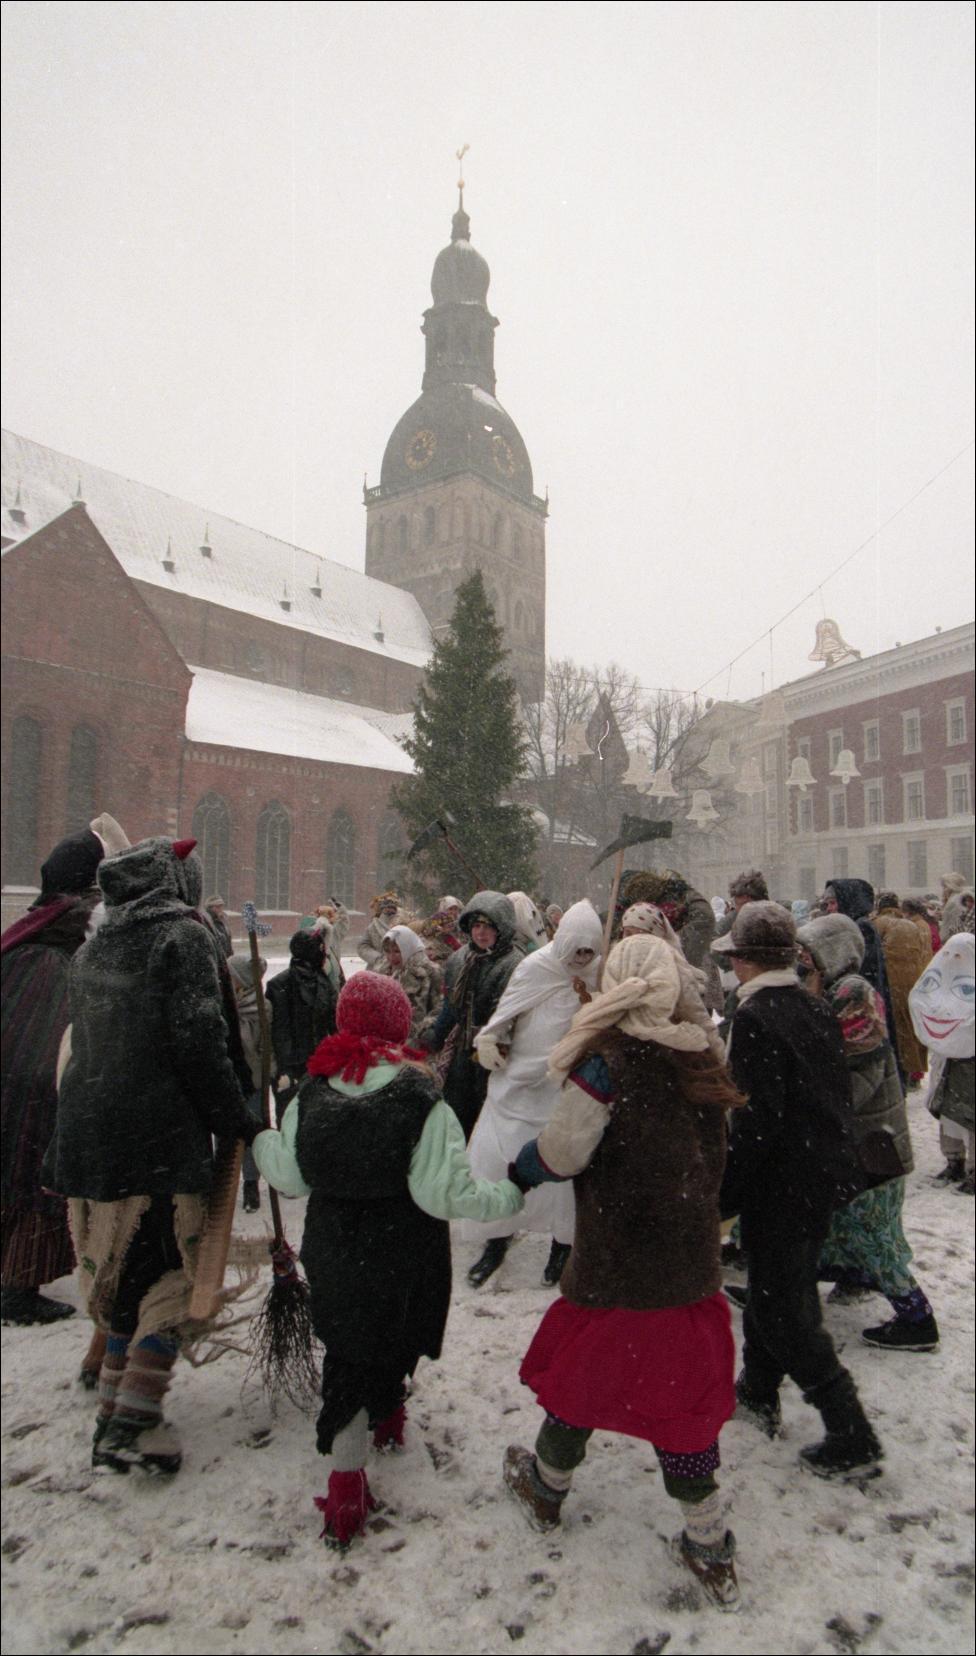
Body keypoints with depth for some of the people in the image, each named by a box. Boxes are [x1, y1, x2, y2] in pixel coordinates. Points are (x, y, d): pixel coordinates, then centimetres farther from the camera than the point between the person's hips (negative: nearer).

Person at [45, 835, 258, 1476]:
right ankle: (132, 1424, 0)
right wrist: (239, 1121, -7)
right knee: (173, 1274, 3)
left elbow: (83, 1044, 19)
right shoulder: (184, 937, -9)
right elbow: (200, 1044, -16)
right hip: (161, 1138, -7)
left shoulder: (94, 949, 13)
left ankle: (114, 1411, 24)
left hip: (89, 1134, 7)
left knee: (125, 1273, 17)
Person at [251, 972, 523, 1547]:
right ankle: (389, 1414, 49)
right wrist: (510, 1193, -8)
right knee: (394, 1344, 24)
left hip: (333, 1255, 3)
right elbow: (445, 1194, -23)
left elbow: (292, 1179, 0)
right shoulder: (422, 1101, -23)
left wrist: (258, 1139, 20)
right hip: (403, 1260, -3)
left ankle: (348, 1482, 27)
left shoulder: (311, 1095, -10)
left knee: (351, 1350, 19)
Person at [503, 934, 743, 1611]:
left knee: (581, 1376, 19)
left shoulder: (608, 1064, -21)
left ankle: (547, 1486, 44)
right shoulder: (702, 1064, -2)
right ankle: (710, 1546, 28)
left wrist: (515, 1170, 0)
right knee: (684, 1391, 18)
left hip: (613, 1271, -4)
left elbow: (558, 1154, -17)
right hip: (693, 1268, 4)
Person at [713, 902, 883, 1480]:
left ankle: (853, 1438, 8)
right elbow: (839, 1093, 12)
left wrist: (724, 1196, -17)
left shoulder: (755, 1018, -21)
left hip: (783, 1186, -8)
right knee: (781, 1285, 23)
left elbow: (756, 1120, -24)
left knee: (782, 1310, 4)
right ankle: (760, 1392, 39)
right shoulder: (817, 1009, 3)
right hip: (828, 1173, 9)